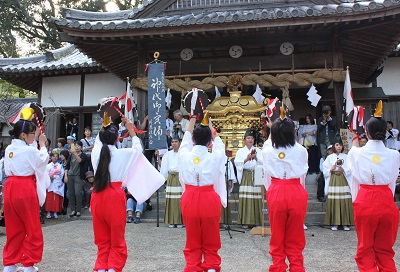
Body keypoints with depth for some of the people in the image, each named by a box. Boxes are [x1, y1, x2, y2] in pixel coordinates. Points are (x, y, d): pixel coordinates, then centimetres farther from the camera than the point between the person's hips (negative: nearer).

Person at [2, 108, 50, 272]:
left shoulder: (9, 149, 6)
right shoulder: (29, 150, -14)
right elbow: (43, 160, 3)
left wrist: (34, 140, 23)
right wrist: (42, 144, 15)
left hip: (10, 188, 7)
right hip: (26, 190, -7)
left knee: (13, 228, 16)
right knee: (32, 229, 8)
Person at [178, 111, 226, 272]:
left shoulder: (185, 156, -4)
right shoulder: (215, 157, -8)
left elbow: (186, 140, 18)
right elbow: (219, 144, 16)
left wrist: (192, 119, 32)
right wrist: (210, 125, 30)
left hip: (190, 199, 1)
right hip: (209, 200, -1)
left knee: (192, 240, 13)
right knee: (210, 241, 13)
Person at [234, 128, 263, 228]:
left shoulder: (258, 151, 15)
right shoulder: (240, 151, 13)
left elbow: (262, 163, 2)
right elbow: (237, 163, -2)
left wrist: (256, 158, -16)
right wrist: (247, 159, -15)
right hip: (245, 176, -1)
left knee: (257, 198, -6)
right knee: (245, 198, -8)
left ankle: (257, 221, 1)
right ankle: (246, 221, -3)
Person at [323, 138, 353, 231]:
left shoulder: (346, 157, 12)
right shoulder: (330, 157, 12)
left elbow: (350, 170, 3)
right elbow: (325, 171, 8)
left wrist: (343, 170, -15)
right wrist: (331, 169, -9)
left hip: (344, 181, 0)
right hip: (333, 181, 0)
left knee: (345, 201, -6)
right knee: (333, 201, -6)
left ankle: (345, 223, 1)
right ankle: (334, 223, -1)